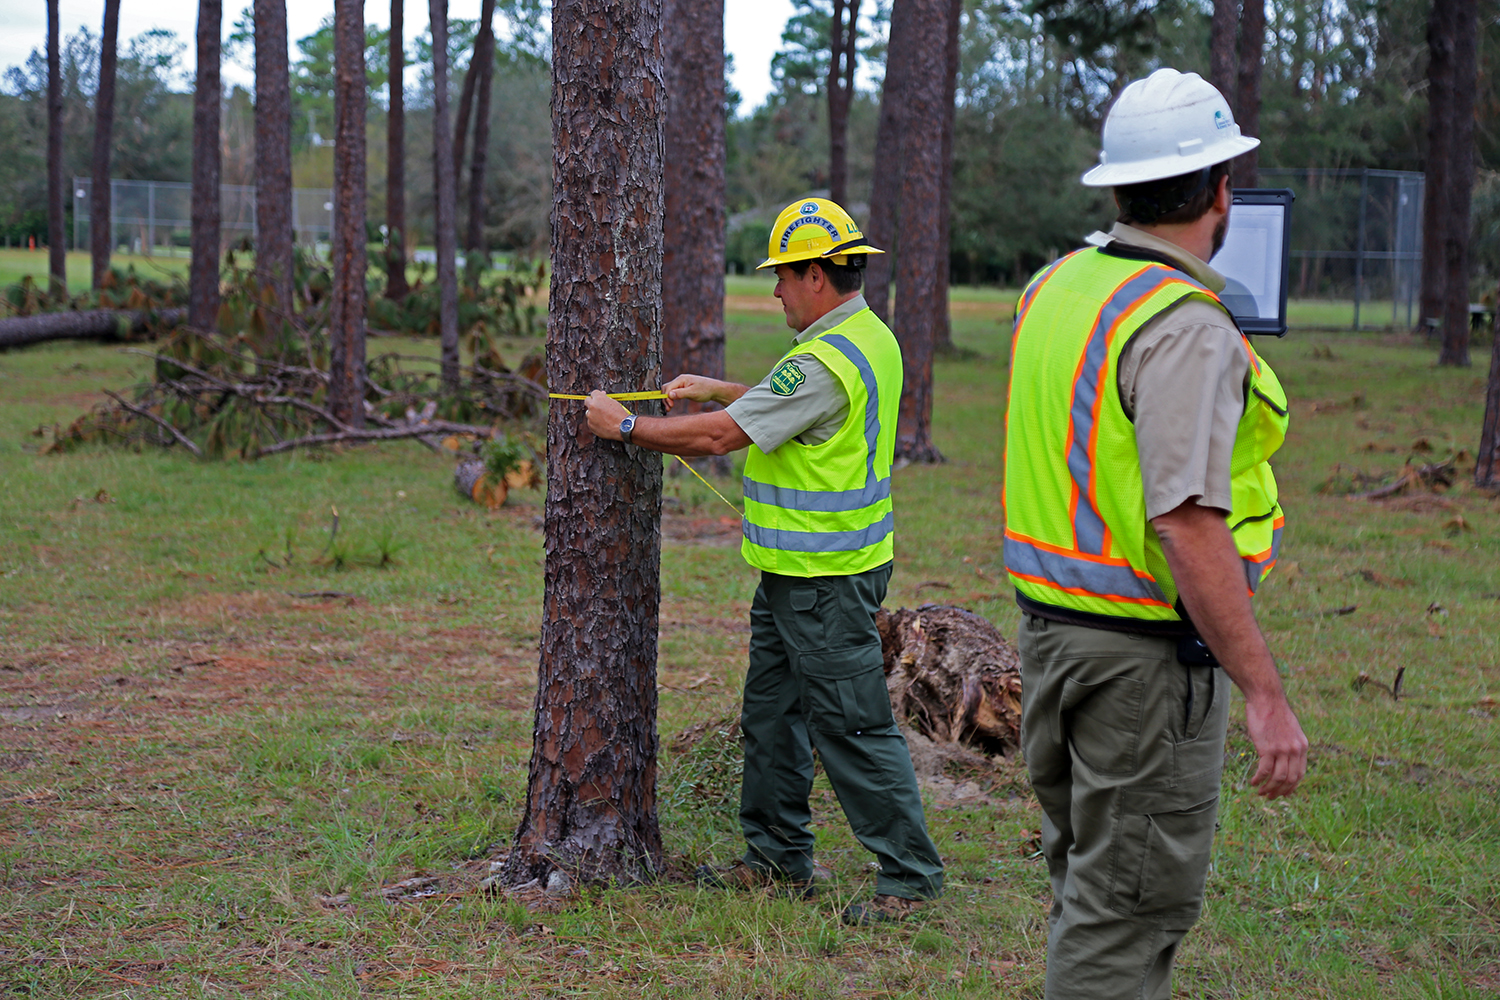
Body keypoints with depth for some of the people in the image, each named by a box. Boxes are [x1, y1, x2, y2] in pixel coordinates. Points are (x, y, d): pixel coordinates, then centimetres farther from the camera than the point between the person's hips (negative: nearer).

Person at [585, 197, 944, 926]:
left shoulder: (828, 360, -22)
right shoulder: (868, 336, 11)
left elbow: (719, 436, -20)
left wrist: (625, 427, -9)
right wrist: (718, 389, 22)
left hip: (825, 580, -11)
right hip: (797, 571, 11)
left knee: (852, 726, -5)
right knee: (773, 713, 18)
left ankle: (909, 874, 2)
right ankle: (778, 859, 28)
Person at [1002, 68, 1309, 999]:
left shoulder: (1057, 285, 6)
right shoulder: (1185, 327, -20)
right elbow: (1186, 527, -27)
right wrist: (1266, 693, -24)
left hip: (1052, 628, 9)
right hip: (1149, 652, -9)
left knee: (1092, 878, 20)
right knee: (1131, 905, -1)